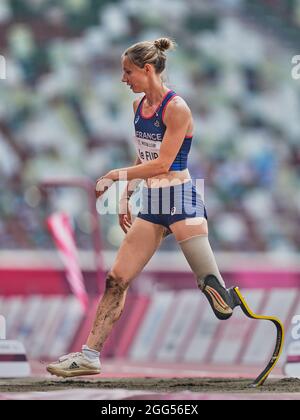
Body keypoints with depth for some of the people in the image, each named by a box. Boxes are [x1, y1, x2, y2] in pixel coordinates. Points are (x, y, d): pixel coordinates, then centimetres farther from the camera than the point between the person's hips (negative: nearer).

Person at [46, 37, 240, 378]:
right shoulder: (139, 106, 11)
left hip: (180, 200, -8)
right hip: (151, 204, 8)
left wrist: (117, 176, -14)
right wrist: (126, 197, 18)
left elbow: (162, 163, -17)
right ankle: (90, 355, 4)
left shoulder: (176, 108, -13)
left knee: (212, 285, -14)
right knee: (116, 280, 3)